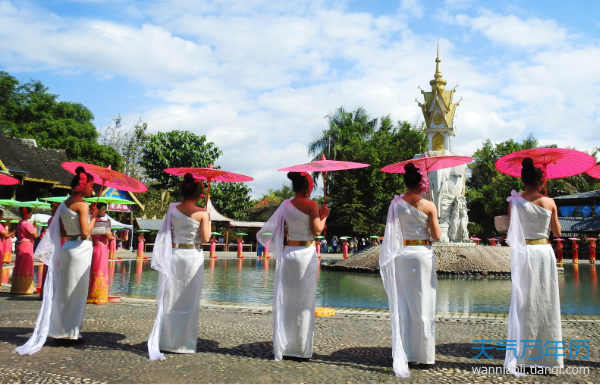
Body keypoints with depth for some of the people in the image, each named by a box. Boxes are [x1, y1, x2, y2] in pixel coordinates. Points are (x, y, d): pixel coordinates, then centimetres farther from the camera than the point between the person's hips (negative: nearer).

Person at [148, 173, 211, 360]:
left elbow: (166, 232, 5)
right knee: (189, 300, 8)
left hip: (173, 254, 3)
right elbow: (205, 238, -9)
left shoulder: (173, 209, 2)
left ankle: (165, 341, 9)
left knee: (169, 298, 10)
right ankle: (185, 343, 16)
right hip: (193, 255, -3)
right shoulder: (202, 213, -9)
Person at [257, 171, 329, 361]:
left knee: (286, 300, 11)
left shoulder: (286, 205, 6)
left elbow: (280, 231, 8)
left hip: (288, 252, 5)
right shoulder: (311, 204, -9)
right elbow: (317, 230, -12)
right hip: (306, 253, -5)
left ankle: (284, 345, 18)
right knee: (305, 301, 4)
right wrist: (324, 216, 2)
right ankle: (302, 347, 11)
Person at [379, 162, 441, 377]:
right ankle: (423, 354, 13)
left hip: (401, 255, 2)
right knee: (422, 305, 7)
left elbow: (391, 233, 1)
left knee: (402, 304, 10)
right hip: (422, 254, -2)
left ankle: (403, 353, 14)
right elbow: (436, 236, -4)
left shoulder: (396, 204, -1)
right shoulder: (428, 206, -7)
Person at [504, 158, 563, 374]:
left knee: (524, 304, 4)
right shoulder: (549, 202, -1)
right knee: (546, 304, 10)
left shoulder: (515, 202, -5)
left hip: (524, 253, -1)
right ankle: (547, 354, 18)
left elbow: (511, 231, -3)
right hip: (544, 252, 1)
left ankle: (519, 356, 5)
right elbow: (557, 232, 9)